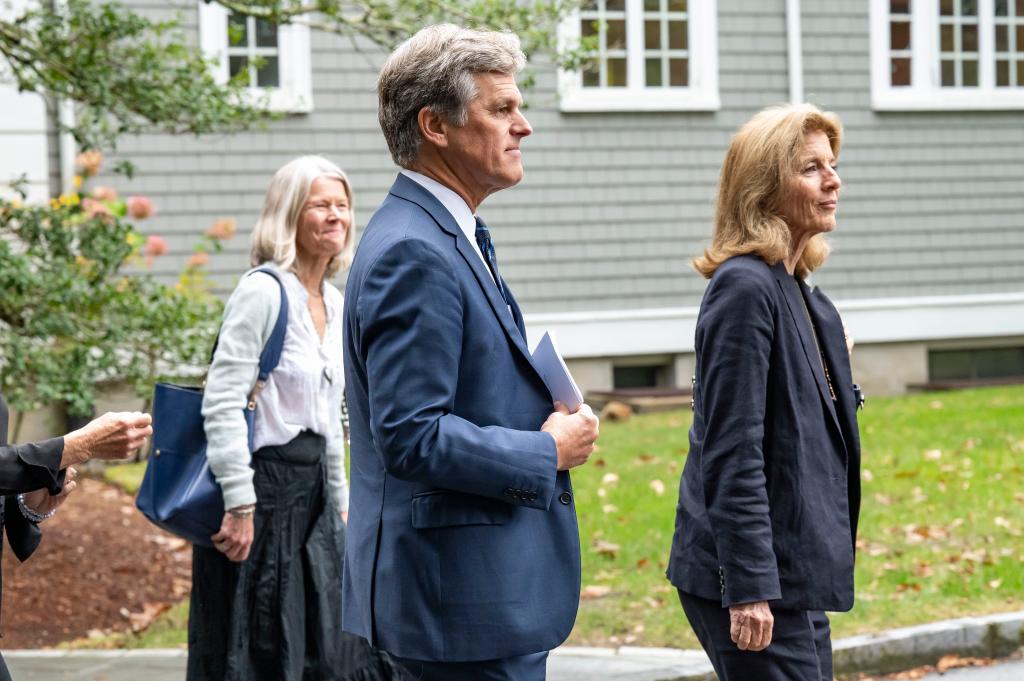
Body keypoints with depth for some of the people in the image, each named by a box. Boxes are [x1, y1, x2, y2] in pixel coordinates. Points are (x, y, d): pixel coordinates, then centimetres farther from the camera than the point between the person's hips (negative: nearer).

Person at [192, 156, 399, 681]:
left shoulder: (333, 303, 13)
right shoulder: (263, 291, -13)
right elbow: (221, 404, -19)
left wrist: (341, 499, 21)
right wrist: (239, 505, -22)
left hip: (312, 489, 8)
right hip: (263, 486, -8)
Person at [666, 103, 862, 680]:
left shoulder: (808, 300, 13)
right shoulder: (745, 287, -14)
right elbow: (730, 454, -19)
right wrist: (748, 587, -22)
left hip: (800, 574, 9)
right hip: (760, 575, -9)